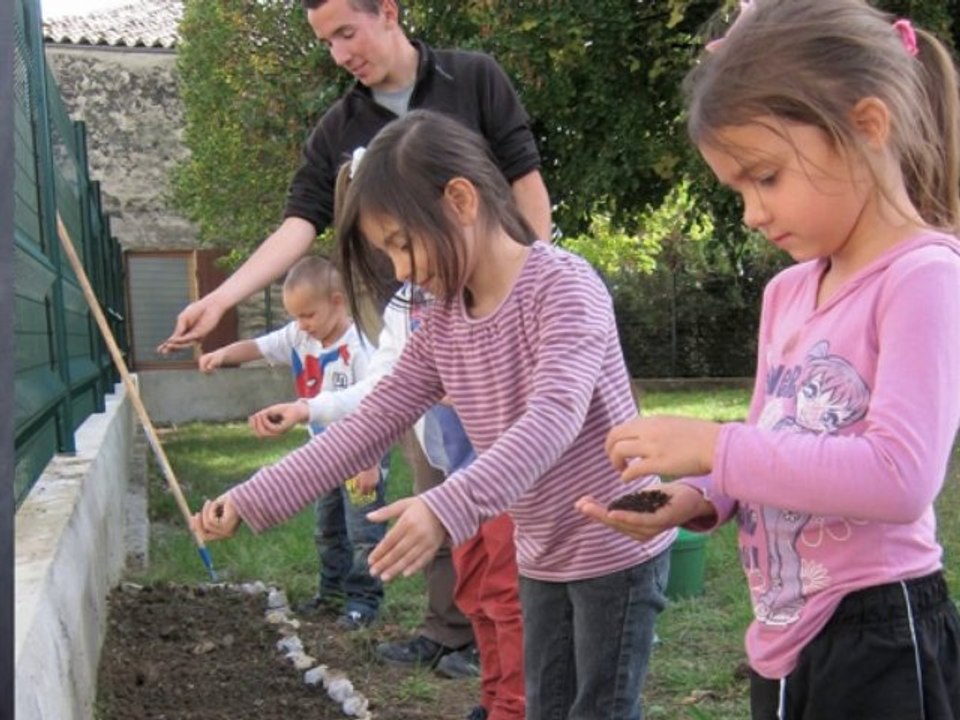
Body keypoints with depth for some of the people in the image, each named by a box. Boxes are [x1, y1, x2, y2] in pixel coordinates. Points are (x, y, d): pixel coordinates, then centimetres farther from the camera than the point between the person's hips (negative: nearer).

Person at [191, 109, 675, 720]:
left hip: (617, 550, -7)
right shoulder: (441, 328, 2)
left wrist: (447, 509, -48)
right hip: (543, 558, 8)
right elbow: (366, 427, 2)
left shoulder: (564, 286, -21)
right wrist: (251, 501, -7)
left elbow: (553, 418, -34)